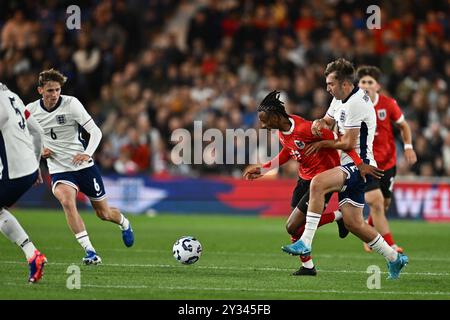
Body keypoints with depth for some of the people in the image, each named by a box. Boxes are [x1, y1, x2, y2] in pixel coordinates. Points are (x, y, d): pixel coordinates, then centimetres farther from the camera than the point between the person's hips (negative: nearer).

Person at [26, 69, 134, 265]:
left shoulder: (71, 104, -12)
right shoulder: (31, 111, -5)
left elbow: (95, 132, -11)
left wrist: (87, 153, -28)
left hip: (84, 167, -1)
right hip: (59, 170, 1)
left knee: (104, 214, 10)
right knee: (67, 201, -32)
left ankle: (124, 224, 49)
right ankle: (90, 252, -30)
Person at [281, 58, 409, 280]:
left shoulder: (355, 104, -17)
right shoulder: (340, 99, 13)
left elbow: (348, 143, -18)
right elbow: (328, 121, 22)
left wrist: (322, 144, -4)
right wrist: (319, 123, -2)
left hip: (359, 164, -10)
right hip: (349, 166, 10)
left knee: (318, 184, -30)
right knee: (352, 223, 9)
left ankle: (306, 243, -32)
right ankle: (394, 258, 23)